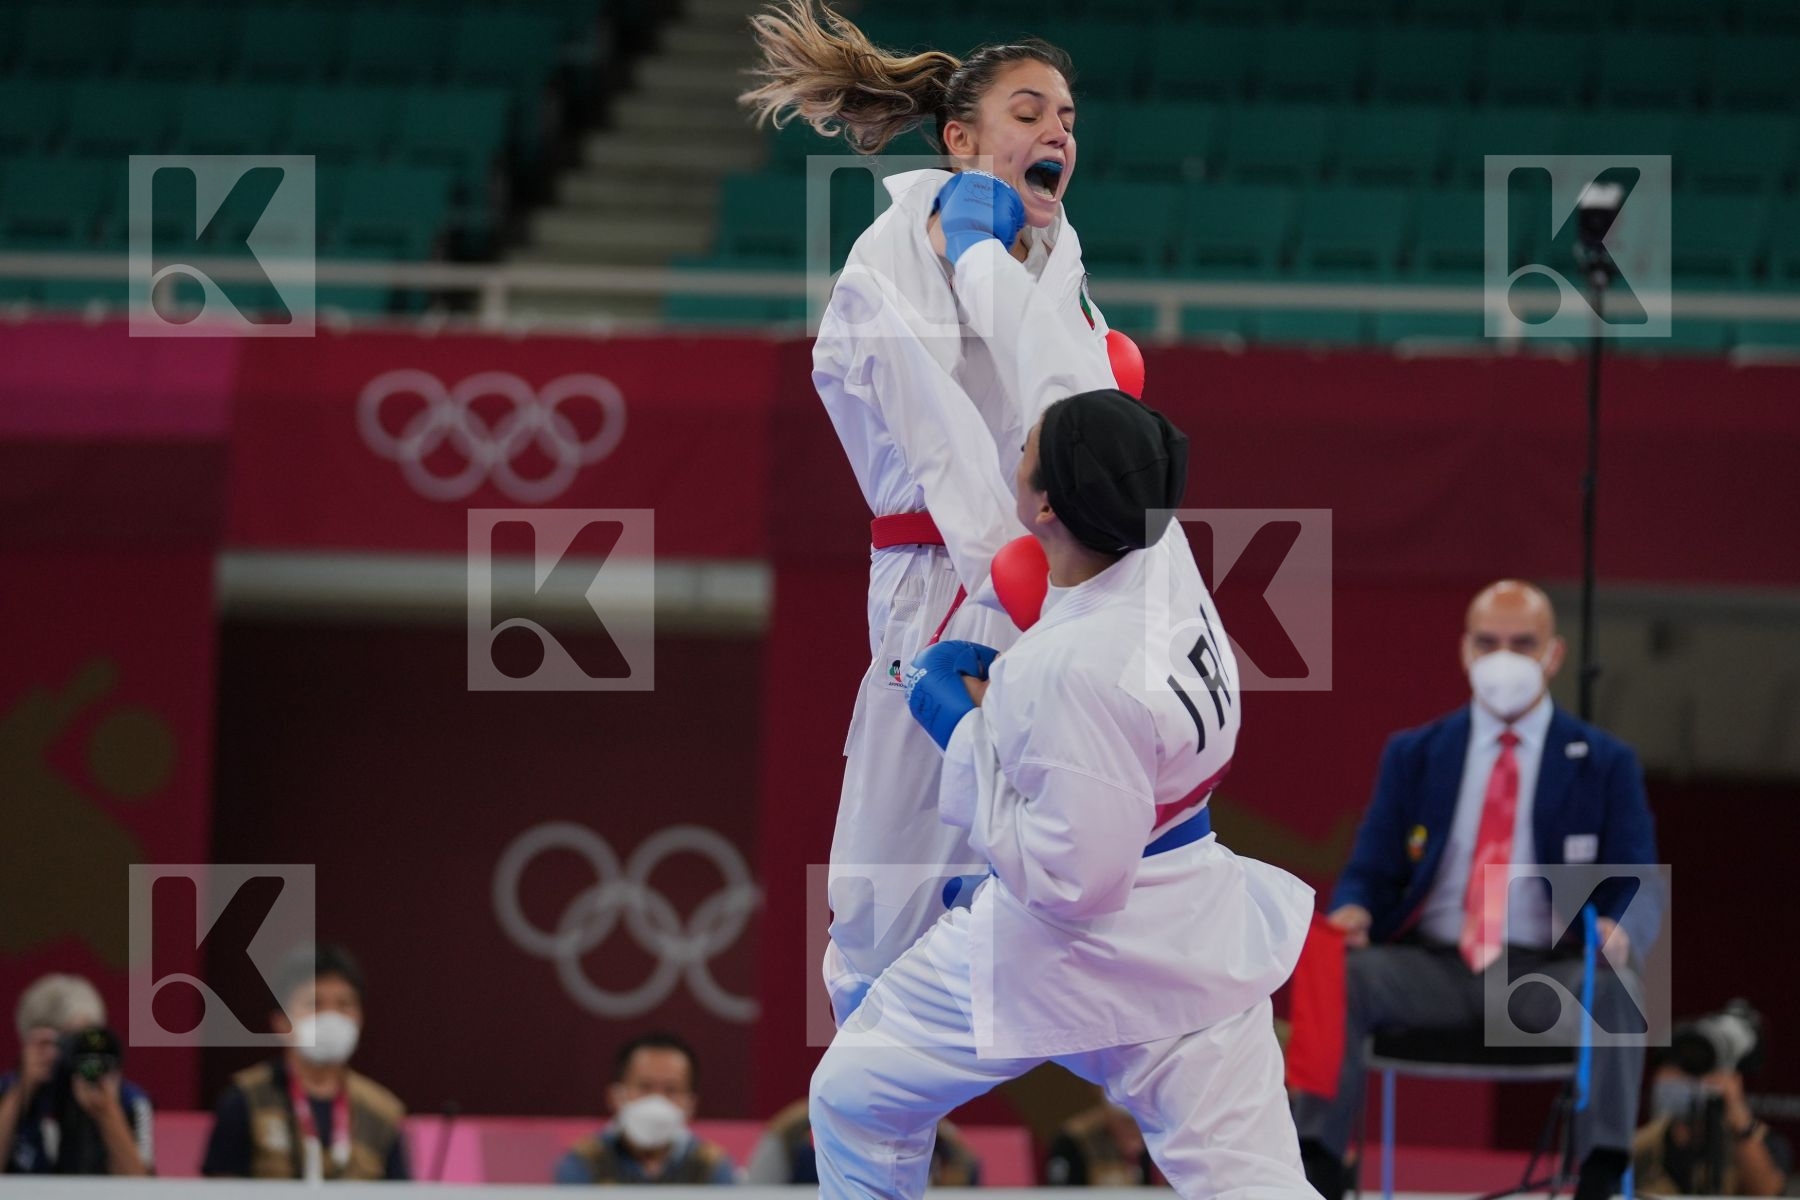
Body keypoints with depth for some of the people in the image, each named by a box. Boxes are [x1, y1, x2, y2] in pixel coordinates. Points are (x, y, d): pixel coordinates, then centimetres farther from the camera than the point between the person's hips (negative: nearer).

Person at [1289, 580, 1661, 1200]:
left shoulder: (1605, 763, 12)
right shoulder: (1413, 755, 17)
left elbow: (1640, 887, 4)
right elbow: (1372, 871, 13)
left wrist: (1621, 932, -22)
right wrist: (1352, 912, -14)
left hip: (1547, 979, -1)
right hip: (1431, 969, 1)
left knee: (1614, 987, -35)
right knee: (1340, 976, -29)